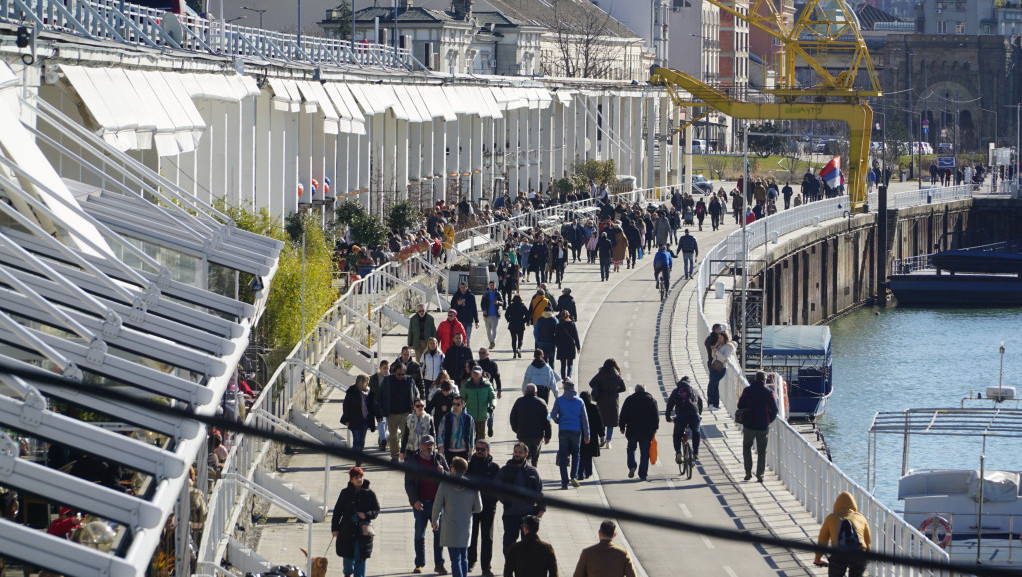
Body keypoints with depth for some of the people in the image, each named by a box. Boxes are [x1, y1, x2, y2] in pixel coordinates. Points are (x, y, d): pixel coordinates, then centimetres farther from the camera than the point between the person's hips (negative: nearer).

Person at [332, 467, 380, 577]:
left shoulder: (369, 494, 1)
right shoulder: (345, 493, 2)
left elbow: (376, 510, 5)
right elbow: (337, 511, 5)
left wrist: (366, 515, -15)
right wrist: (334, 528, 1)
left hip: (363, 531, -1)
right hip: (347, 530, 1)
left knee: (360, 557, -4)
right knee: (348, 556, 9)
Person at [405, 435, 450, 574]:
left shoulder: (439, 458, 6)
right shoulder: (413, 461, 2)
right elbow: (408, 483, 0)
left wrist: (443, 472, -13)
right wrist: (415, 500, -11)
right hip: (420, 503, -1)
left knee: (439, 533, 2)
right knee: (419, 535, 3)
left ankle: (439, 564, 8)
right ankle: (419, 564, 12)